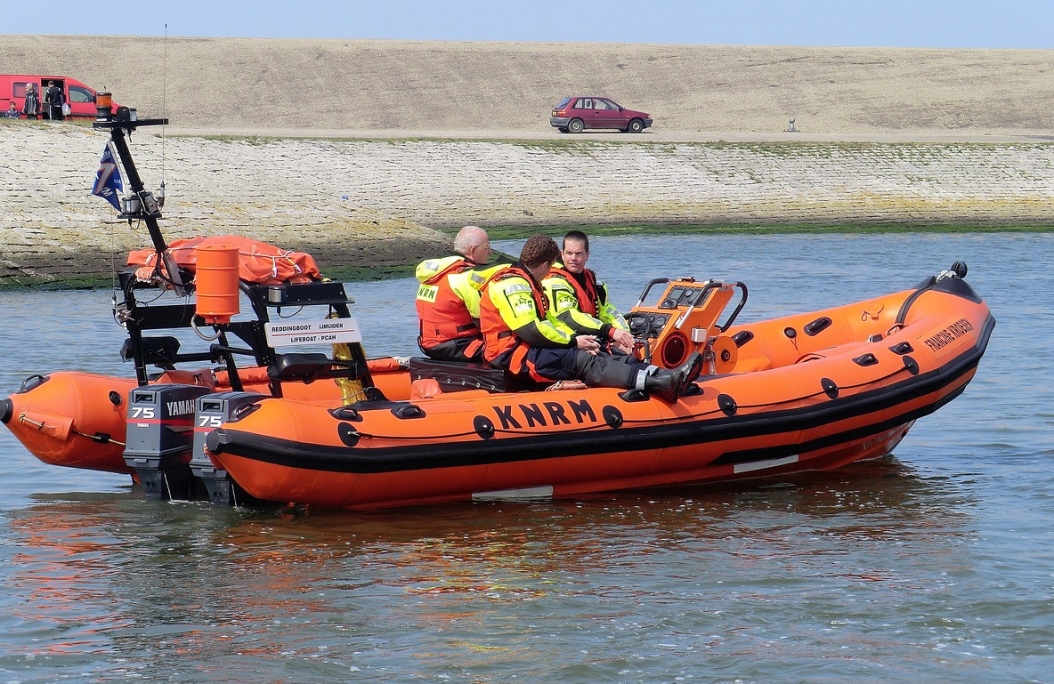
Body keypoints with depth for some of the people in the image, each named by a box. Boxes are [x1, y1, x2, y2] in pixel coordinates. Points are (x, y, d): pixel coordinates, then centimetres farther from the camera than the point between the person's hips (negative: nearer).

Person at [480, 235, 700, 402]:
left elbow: (547, 321, 20)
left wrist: (574, 338, 0)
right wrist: (573, 341, -13)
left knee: (603, 359, -7)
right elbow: (529, 330, -23)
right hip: (512, 354, -10)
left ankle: (659, 376, -23)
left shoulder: (526, 283, 21)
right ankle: (656, 384, -41)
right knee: (582, 361, -27)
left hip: (528, 349, 10)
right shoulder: (512, 285, -13)